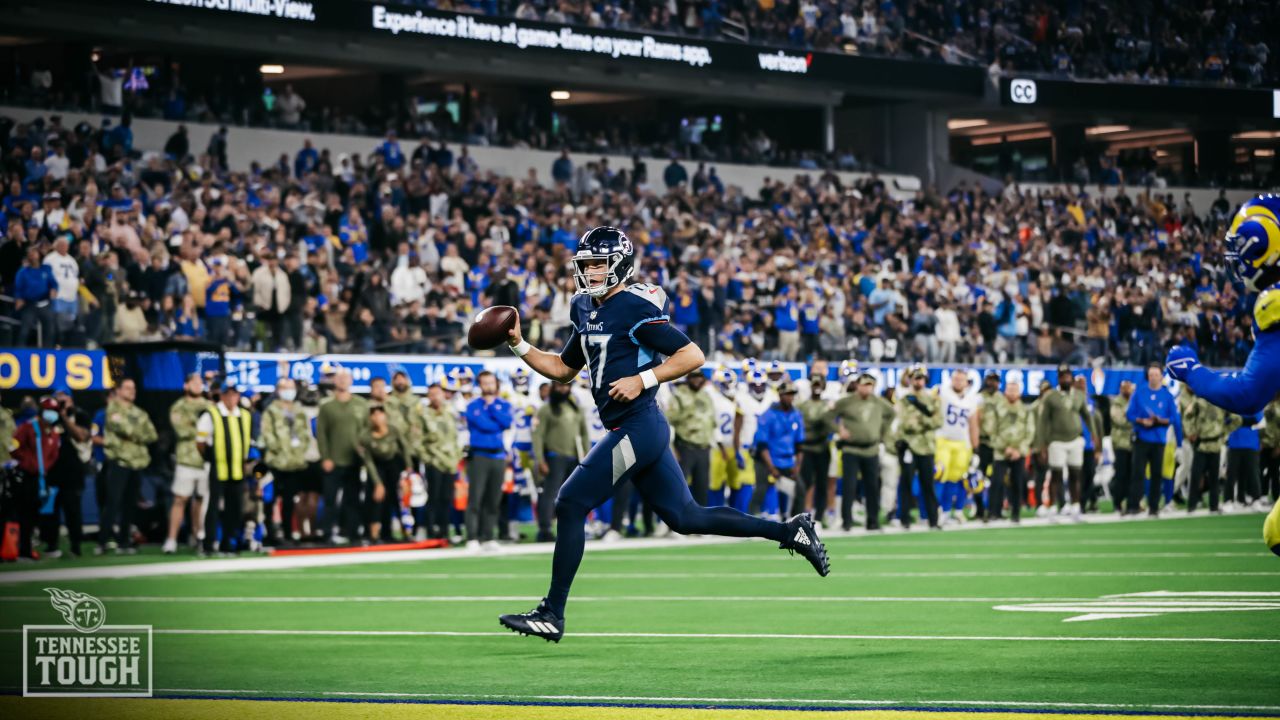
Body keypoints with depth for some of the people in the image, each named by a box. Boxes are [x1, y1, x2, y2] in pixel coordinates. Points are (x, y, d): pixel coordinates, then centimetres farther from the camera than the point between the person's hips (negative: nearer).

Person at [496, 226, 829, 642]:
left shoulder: (635, 308, -12)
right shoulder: (586, 310, 15)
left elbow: (693, 356, -15)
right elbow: (563, 369, 24)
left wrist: (642, 380, -22)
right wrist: (519, 346, 12)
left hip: (637, 428, -10)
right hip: (641, 431, 10)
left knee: (570, 506, -9)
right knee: (686, 518, 13)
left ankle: (552, 615, -4)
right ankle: (789, 531, 21)